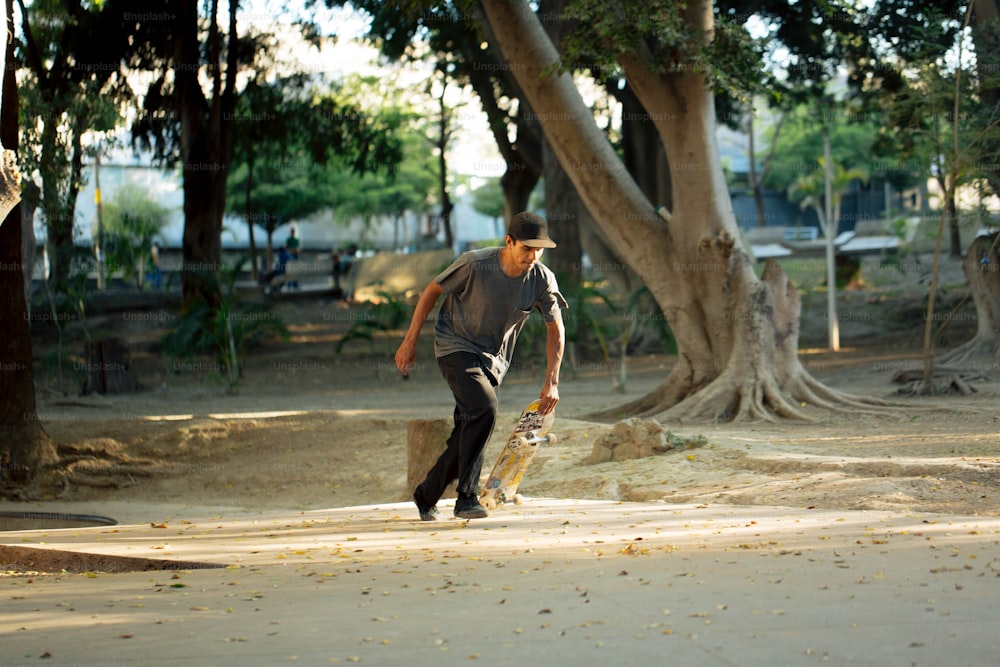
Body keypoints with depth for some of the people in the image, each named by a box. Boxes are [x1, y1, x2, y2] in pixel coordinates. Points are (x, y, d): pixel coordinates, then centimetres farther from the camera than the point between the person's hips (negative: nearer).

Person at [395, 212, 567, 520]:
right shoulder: (474, 264, -22)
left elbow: (555, 329, -3)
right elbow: (432, 291, -8)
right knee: (484, 409, -26)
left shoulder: (542, 280, -13)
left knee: (468, 430, 6)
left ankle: (426, 496, 27)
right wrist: (410, 341, -5)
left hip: (494, 360, 5)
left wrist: (551, 382, -12)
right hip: (456, 347, -5)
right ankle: (467, 497, -22)